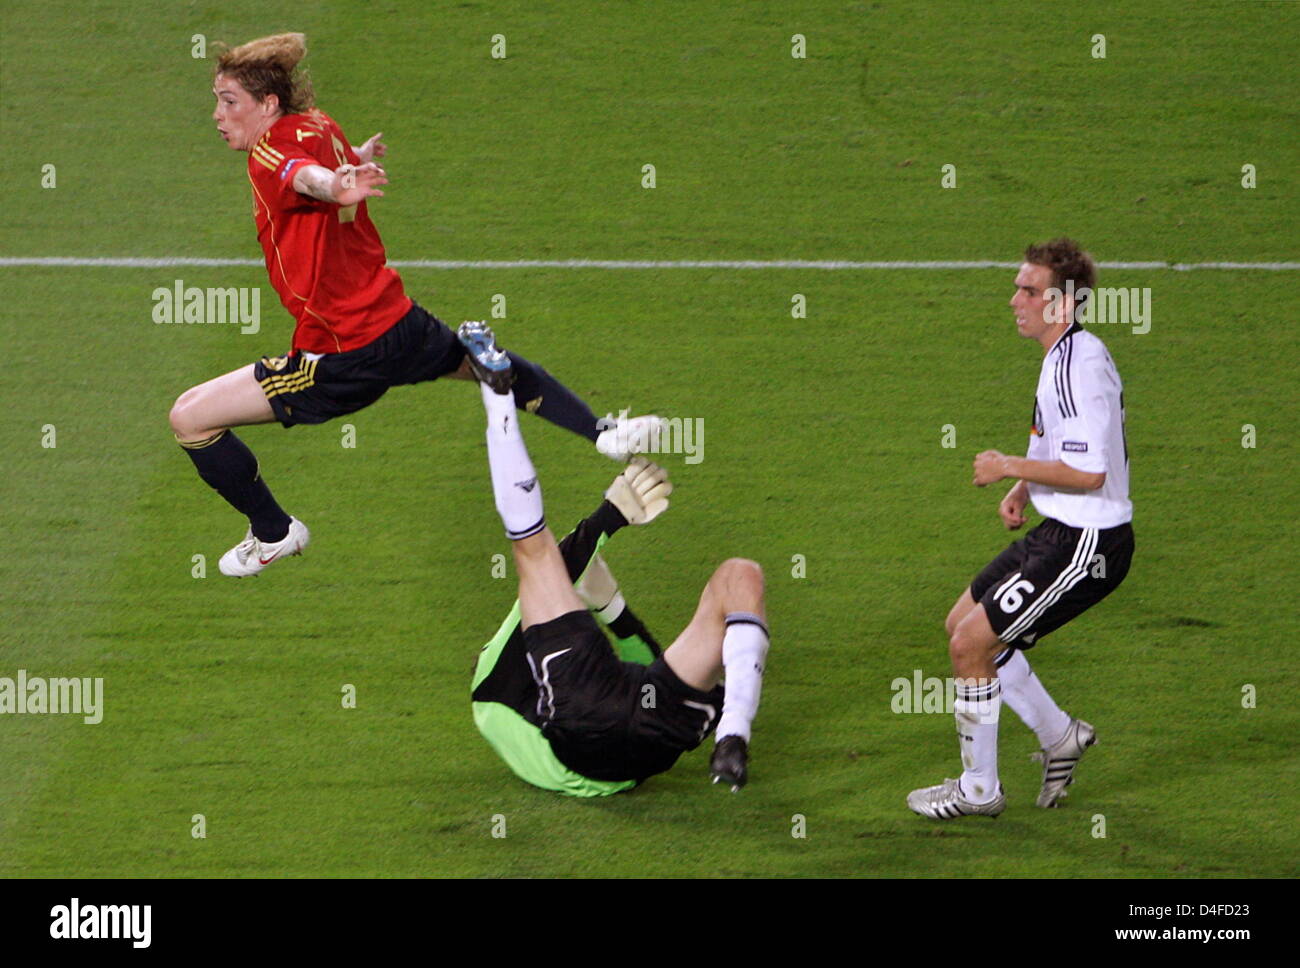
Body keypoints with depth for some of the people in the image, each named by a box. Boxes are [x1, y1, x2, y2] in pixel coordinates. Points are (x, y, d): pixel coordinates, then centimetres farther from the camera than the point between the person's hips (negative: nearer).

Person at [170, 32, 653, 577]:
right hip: (403, 326, 8)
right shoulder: (320, 126, 6)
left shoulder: (270, 150, -16)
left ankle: (274, 534, 9)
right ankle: (603, 433, 42)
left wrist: (336, 184, -65)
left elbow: (306, 175, -41)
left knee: (189, 418, -4)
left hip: (343, 358, -8)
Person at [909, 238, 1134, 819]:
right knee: (962, 624, 17)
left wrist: (1010, 467, -17)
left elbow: (1088, 472, -27)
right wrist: (1022, 490, 9)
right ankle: (1058, 735, 27)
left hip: (1084, 544, -11)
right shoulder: (1067, 356, 12)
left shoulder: (1078, 367, -22)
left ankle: (978, 789, 6)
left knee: (970, 643, -8)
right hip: (1060, 533, 11)